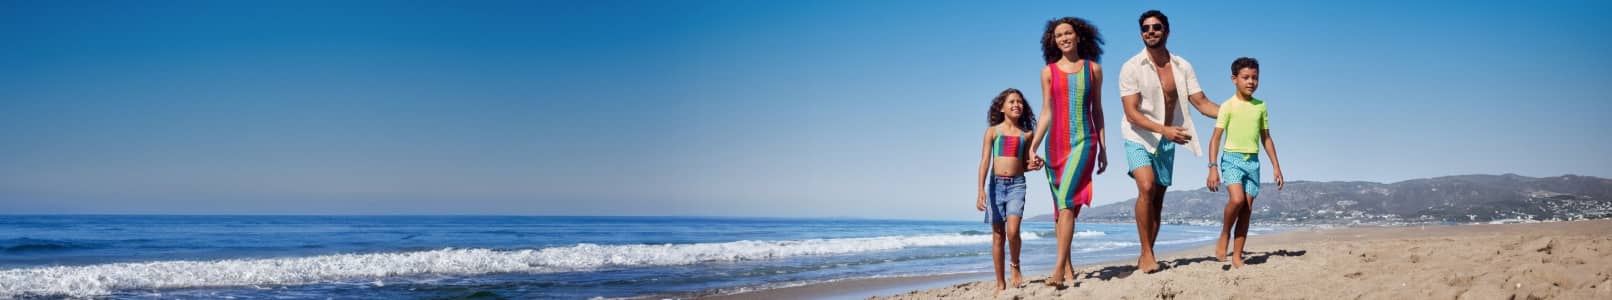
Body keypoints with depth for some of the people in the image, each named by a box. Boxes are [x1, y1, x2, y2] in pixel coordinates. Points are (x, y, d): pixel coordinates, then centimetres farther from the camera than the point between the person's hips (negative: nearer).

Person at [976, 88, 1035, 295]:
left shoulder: (1026, 134, 9)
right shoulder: (993, 131, 4)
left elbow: (1025, 165, 16)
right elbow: (985, 161, -3)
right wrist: (981, 190, -13)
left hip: (1017, 184, 0)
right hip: (996, 184, 0)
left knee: (1012, 231, -19)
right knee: (998, 235, 3)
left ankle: (1015, 265, 10)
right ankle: (1000, 284, 10)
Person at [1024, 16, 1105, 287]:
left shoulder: (1093, 69, 6)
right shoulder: (1049, 72, 7)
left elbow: (1097, 111, 10)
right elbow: (1046, 114, 7)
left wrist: (1103, 149, 9)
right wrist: (1032, 148, -1)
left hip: (1083, 142, -3)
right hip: (1055, 143, 3)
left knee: (1066, 200, -19)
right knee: (1061, 206, 7)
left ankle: (1059, 269, -24)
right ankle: (1068, 267, 16)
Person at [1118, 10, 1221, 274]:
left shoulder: (1182, 67, 1)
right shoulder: (1131, 68, -11)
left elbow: (1201, 103, -1)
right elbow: (1131, 113, -18)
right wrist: (1164, 129, -32)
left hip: (1166, 142, 4)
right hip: (1139, 138, -4)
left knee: (1157, 200, 8)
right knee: (1146, 188, -25)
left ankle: (1145, 257, 18)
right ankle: (1147, 254, -19)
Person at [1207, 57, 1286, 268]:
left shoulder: (1261, 106, 11)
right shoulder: (1228, 106, -2)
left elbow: (1266, 138, 17)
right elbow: (1216, 138, -5)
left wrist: (1276, 167, 14)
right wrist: (1213, 168, -13)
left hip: (1253, 161, 4)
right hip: (1232, 158, -4)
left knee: (1247, 209, 0)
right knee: (1237, 199, -25)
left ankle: (1237, 256, 5)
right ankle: (1223, 237, -2)